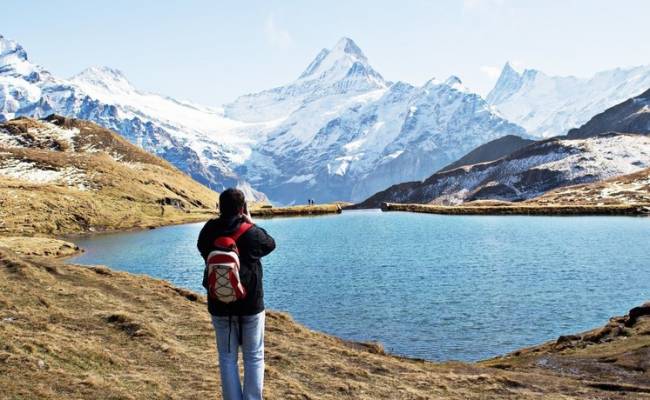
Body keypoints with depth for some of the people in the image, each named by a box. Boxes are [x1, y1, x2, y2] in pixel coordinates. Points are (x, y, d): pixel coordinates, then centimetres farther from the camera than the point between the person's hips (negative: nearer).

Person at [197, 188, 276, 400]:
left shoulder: (208, 231, -7)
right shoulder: (251, 233, -14)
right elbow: (271, 244, 6)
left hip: (220, 306, 2)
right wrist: (250, 222, 11)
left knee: (227, 358, 12)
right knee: (254, 358, 10)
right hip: (251, 305, -2)